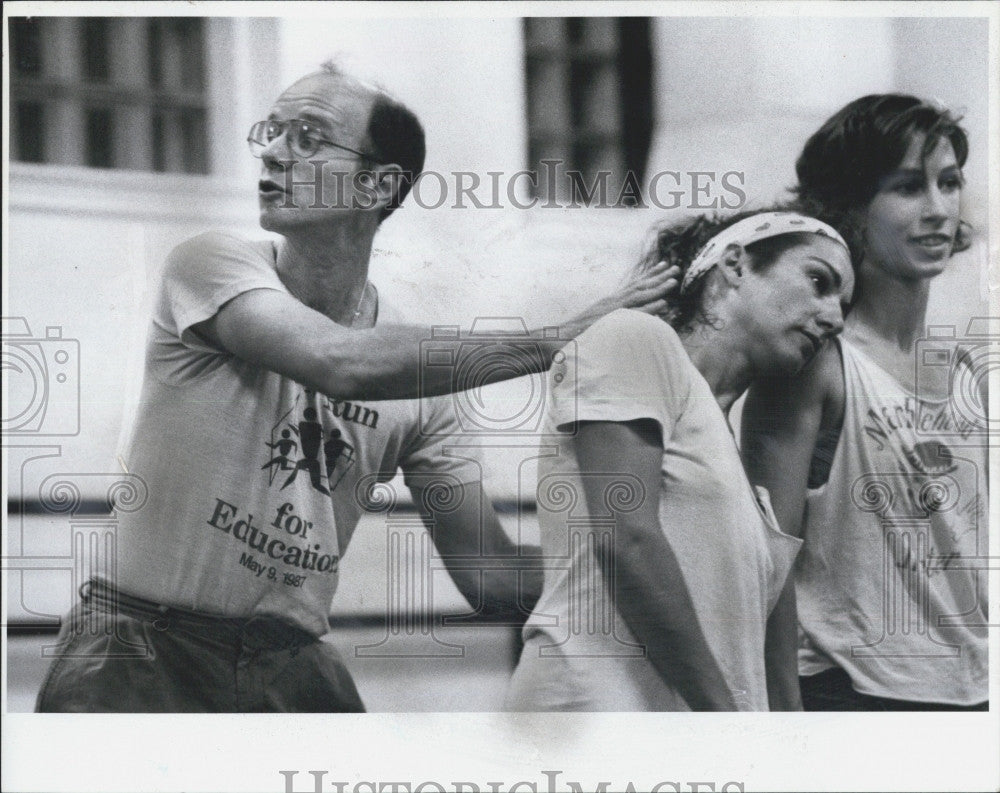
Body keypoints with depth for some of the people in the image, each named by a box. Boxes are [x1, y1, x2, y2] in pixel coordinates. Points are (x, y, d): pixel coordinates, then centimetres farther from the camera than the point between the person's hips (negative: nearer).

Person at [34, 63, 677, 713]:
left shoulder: (423, 376, 4)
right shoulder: (214, 264, -8)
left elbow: (490, 576, 6)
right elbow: (341, 364, -28)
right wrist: (559, 341, -24)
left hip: (293, 665, 4)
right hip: (146, 647, -4)